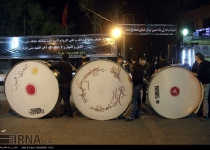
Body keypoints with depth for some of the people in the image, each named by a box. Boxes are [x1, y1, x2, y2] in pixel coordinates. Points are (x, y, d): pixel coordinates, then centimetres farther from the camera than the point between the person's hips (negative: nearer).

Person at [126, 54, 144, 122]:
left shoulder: (136, 65, -16)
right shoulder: (136, 65, 13)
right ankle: (137, 114, 20)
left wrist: (132, 79, -28)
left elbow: (141, 75, -25)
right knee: (137, 99, 13)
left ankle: (132, 116, -12)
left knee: (133, 100, -12)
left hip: (137, 84, -10)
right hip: (137, 84, 10)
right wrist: (132, 78, 15)